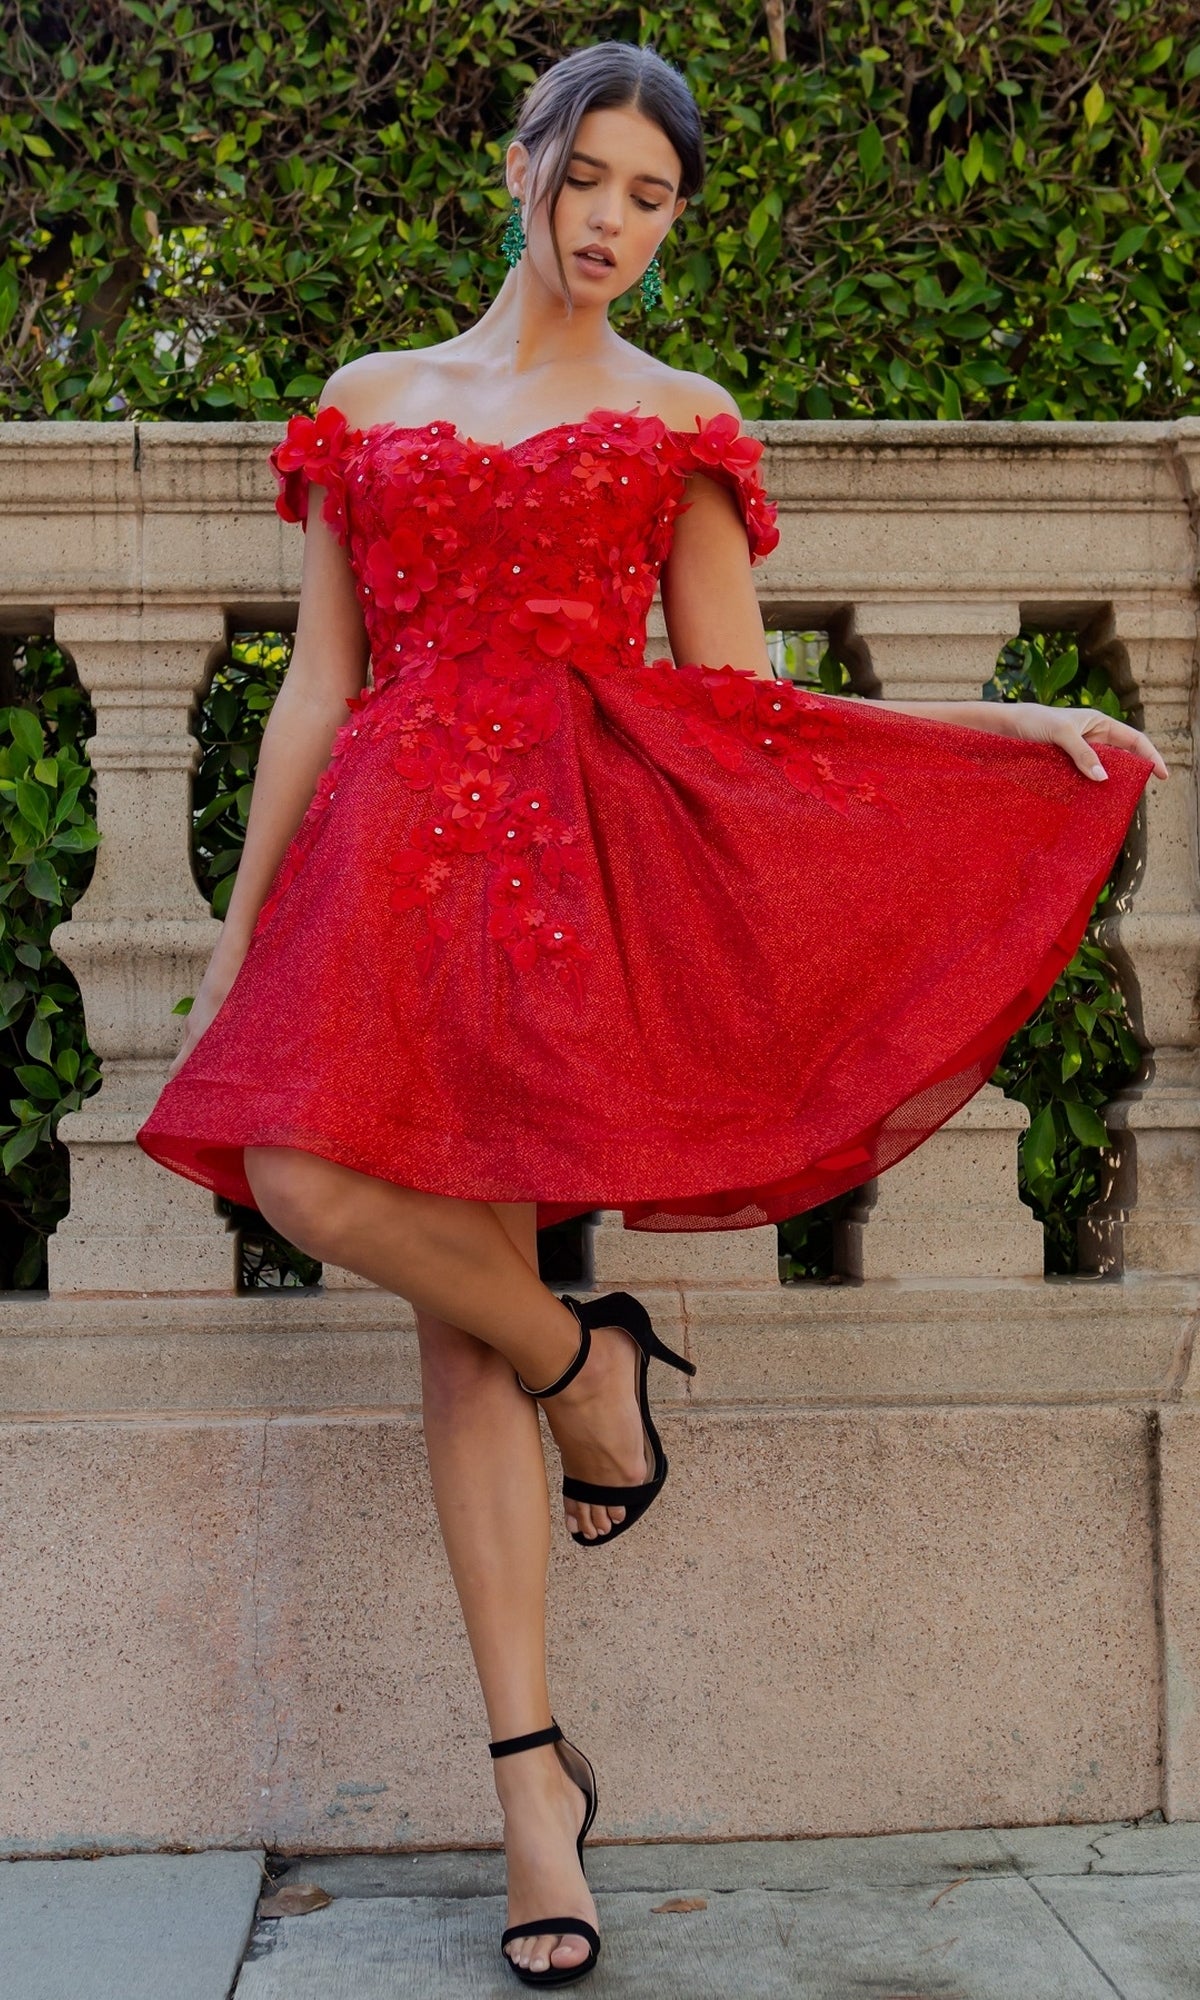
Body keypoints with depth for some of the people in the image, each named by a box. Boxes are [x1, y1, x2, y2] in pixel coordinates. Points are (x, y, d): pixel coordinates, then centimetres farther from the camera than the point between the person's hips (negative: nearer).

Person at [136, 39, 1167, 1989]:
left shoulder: (681, 421, 15)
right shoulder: (370, 403, 19)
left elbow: (738, 702, 9)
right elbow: (317, 686, 15)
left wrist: (1018, 726, 1)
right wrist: (236, 934, 10)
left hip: (591, 833, -3)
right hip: (390, 843, 3)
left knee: (317, 1176, -24)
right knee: (384, 1242, -6)